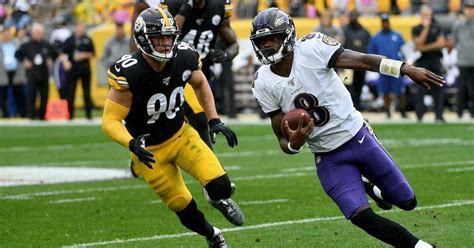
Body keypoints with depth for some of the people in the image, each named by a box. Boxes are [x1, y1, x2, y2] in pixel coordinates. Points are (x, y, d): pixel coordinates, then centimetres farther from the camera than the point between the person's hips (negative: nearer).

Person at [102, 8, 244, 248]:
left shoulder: (184, 57, -16)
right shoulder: (128, 73, -29)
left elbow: (200, 84, 8)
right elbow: (110, 121, -25)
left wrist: (214, 120, 1)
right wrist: (132, 144, -42)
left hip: (181, 135, 3)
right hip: (149, 149, -3)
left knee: (219, 186, -16)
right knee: (187, 213, 3)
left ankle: (220, 200, 23)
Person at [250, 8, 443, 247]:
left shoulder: (311, 48, -16)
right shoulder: (264, 84, -7)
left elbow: (363, 60, -19)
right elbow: (283, 138, -2)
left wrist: (407, 69, -30)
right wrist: (293, 144, -26)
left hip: (357, 135, -1)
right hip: (328, 158, 1)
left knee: (406, 202, 6)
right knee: (360, 216, -16)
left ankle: (371, 185, 38)